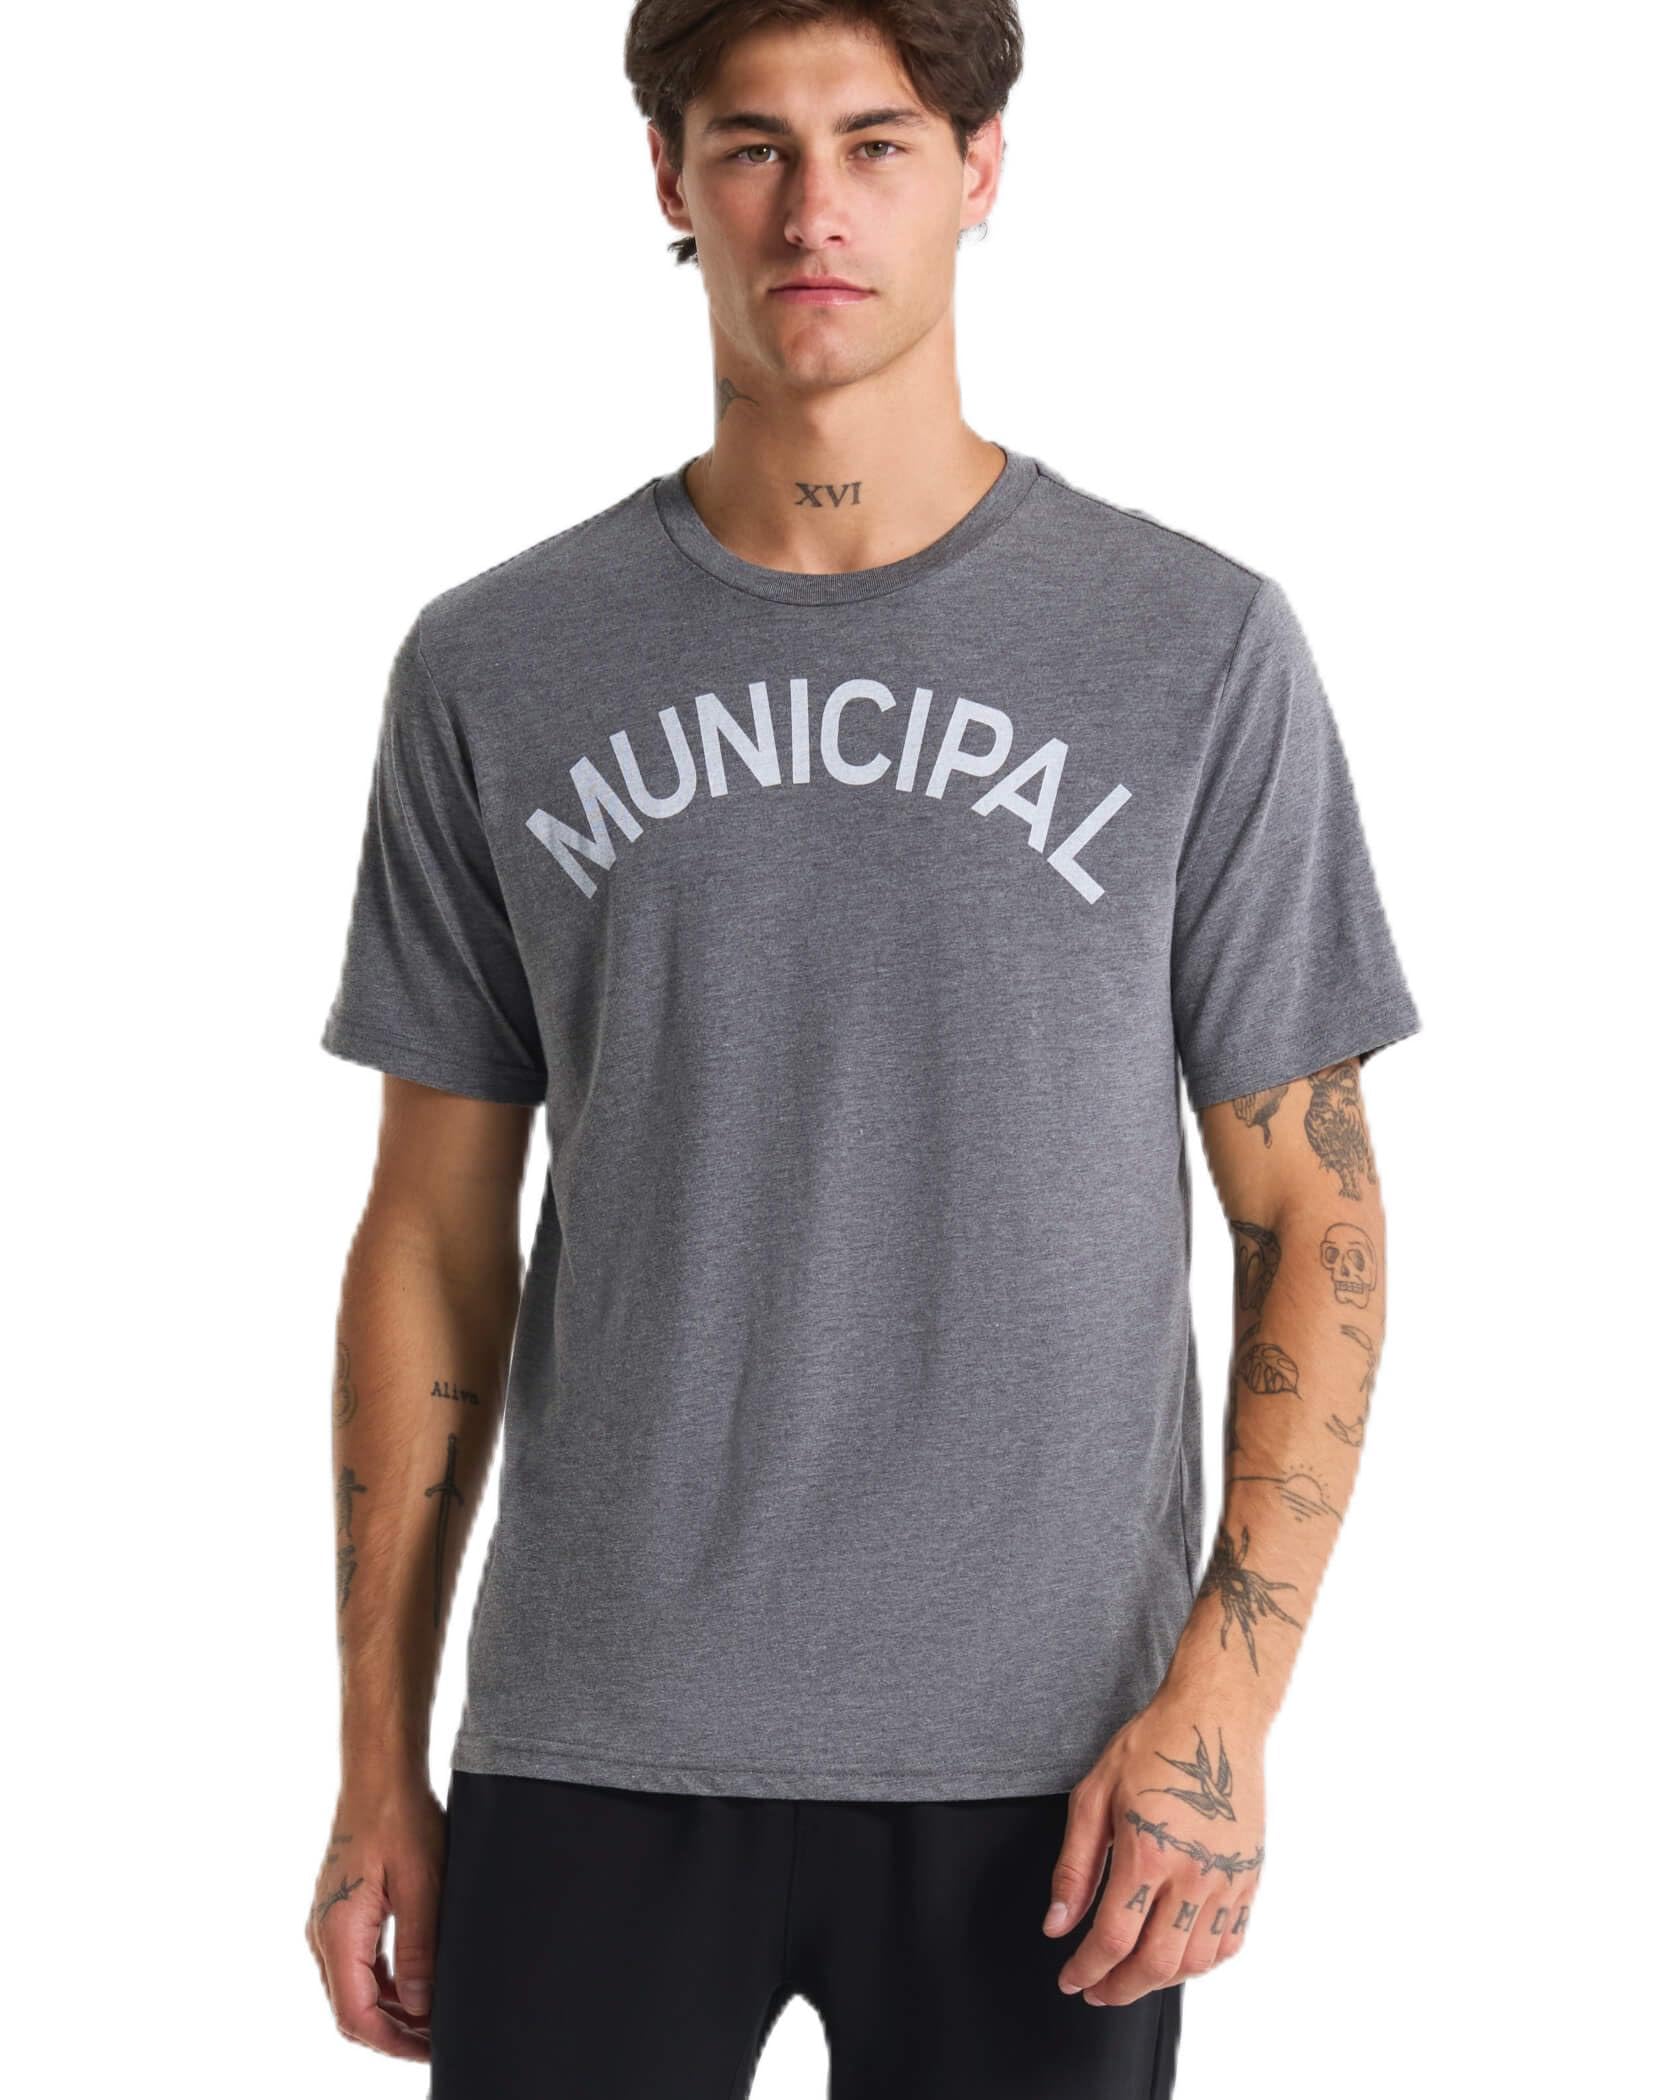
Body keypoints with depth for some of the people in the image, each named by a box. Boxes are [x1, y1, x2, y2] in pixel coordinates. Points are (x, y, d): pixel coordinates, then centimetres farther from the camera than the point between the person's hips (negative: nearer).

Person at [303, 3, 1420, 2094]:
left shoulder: (1202, 650, -1)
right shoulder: (494, 668, 3)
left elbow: (1313, 1216, 1)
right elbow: (434, 1237, 7)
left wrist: (1225, 1695, -9)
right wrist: (378, 1764, 6)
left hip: (1040, 1763, -1)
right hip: (596, 1755, 1)